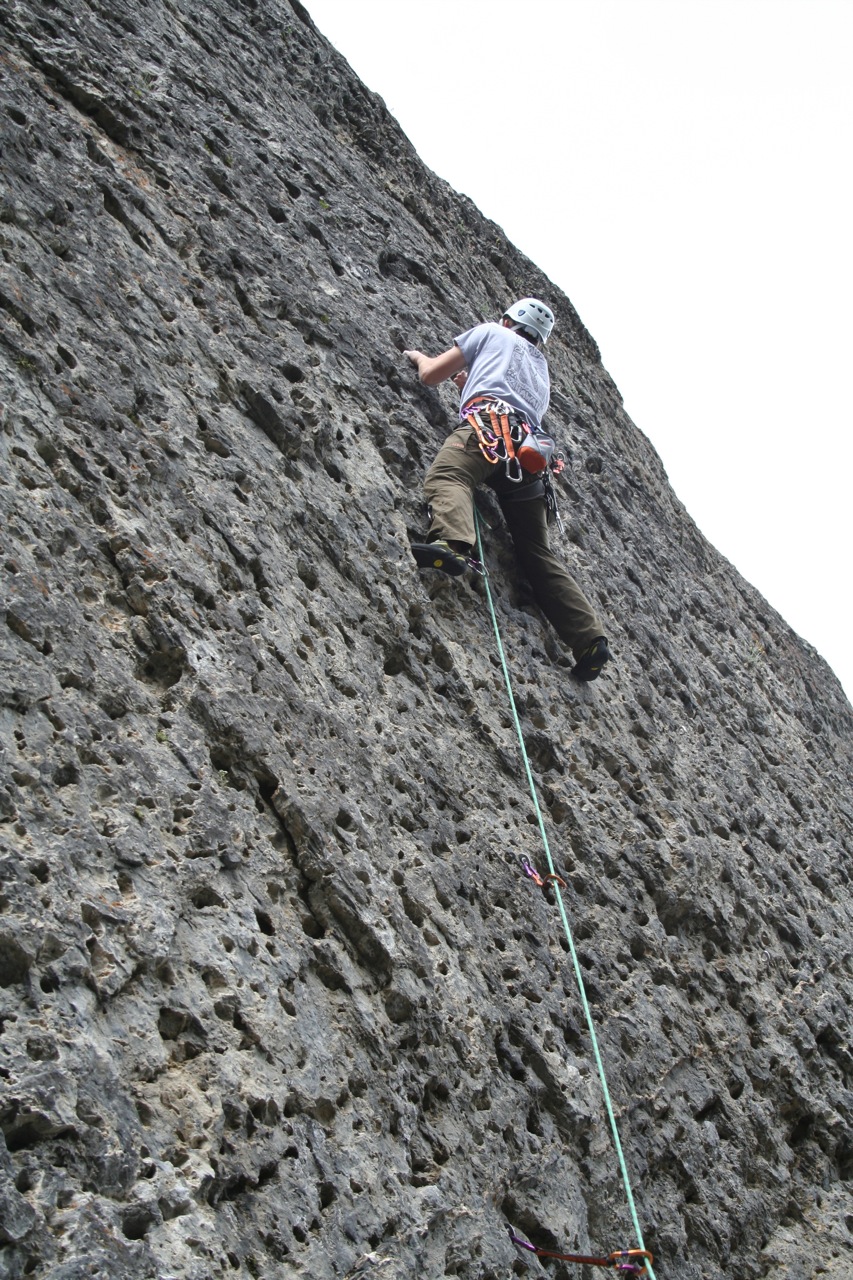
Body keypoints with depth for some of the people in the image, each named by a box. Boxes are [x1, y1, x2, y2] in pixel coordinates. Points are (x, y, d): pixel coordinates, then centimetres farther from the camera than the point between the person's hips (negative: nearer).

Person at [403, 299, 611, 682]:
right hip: (530, 452, 5)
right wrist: (471, 386, 55)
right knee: (537, 552, 3)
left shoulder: (491, 333, 26)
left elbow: (430, 374, 25)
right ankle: (589, 638, -6)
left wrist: (418, 356, 47)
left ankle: (452, 543, -63)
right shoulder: (541, 369, 41)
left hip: (489, 421, -5)